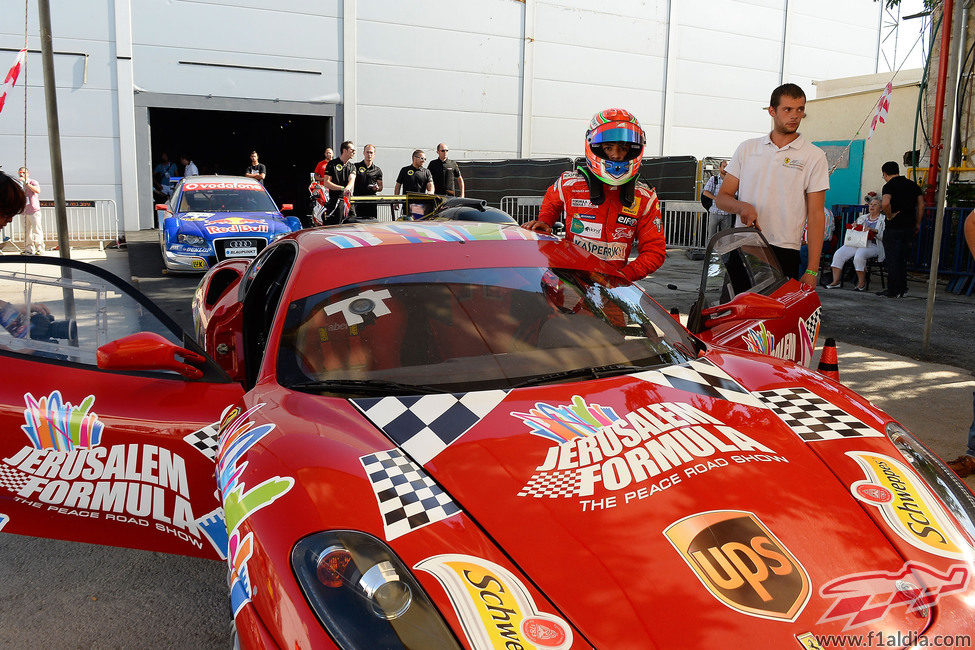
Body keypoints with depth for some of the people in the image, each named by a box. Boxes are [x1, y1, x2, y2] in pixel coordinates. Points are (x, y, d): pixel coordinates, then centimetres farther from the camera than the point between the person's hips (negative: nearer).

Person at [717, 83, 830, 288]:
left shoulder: (814, 156, 4)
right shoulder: (747, 148, 13)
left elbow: (816, 214, -1)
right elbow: (722, 197, 14)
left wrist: (811, 271, -8)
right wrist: (741, 206, -11)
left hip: (784, 253, -2)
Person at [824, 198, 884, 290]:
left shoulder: (883, 220, 10)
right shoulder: (862, 218, 26)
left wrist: (874, 230, -17)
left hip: (872, 245, -5)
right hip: (856, 242, 5)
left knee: (859, 256, -36)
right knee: (838, 254, -20)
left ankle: (862, 283, -22)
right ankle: (836, 281, -19)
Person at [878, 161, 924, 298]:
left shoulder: (889, 186, -9)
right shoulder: (913, 184, 12)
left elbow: (885, 203, -28)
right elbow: (921, 205, 11)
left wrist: (889, 216, -13)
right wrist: (918, 224, 15)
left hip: (894, 227, -7)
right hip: (909, 226, 7)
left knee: (892, 260, -1)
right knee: (902, 259, 15)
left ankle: (892, 291, 1)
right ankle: (902, 289, 18)